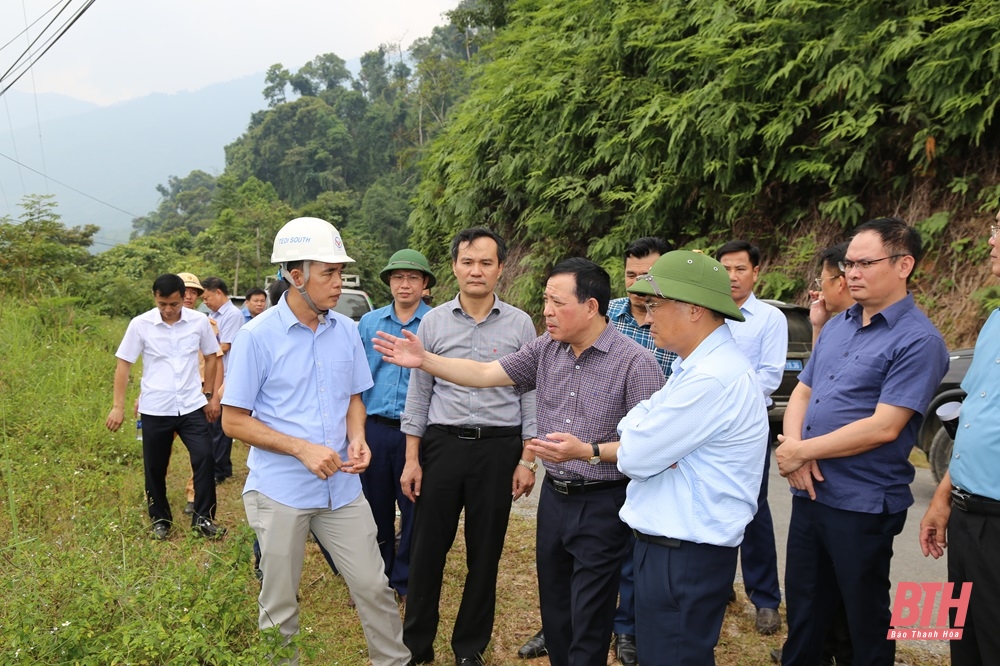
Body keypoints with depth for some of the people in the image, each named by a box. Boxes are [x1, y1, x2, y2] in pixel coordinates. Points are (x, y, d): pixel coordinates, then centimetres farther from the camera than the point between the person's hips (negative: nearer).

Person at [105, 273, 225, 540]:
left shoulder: (199, 321, -4)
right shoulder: (140, 324, -8)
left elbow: (211, 357, 9)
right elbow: (124, 364, -2)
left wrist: (210, 394, 11)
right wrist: (118, 406, -4)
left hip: (192, 406, 1)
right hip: (155, 409, 0)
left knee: (205, 458, -8)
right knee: (154, 468, 10)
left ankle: (203, 518, 5)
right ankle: (161, 520, 28)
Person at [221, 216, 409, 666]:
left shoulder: (346, 330, 1)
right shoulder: (257, 336, -12)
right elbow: (234, 421, -9)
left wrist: (357, 439, -8)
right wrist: (303, 448, -20)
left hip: (342, 487, 4)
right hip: (280, 491, -3)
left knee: (374, 587, 9)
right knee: (279, 606, 13)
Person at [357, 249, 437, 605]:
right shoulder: (368, 323, 7)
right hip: (374, 428, 3)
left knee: (414, 509, 7)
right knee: (376, 507, 15)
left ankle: (406, 580, 24)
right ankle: (378, 575, 33)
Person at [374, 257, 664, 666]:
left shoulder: (636, 363, -16)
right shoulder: (546, 348, 1)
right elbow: (484, 374, 1)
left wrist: (588, 452, -27)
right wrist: (424, 360, -7)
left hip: (602, 505, -5)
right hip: (553, 495, 6)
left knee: (588, 624, 6)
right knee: (553, 612, 20)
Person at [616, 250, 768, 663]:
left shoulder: (712, 378, -26)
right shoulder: (701, 363, 9)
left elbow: (634, 458, -22)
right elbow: (633, 423, 10)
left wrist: (637, 433, -2)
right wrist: (644, 435, -11)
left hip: (684, 556, -10)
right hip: (670, 545, 10)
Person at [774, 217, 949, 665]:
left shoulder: (918, 340, -15)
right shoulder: (836, 326, 8)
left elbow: (883, 427, -21)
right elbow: (802, 393, 11)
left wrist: (801, 450, -14)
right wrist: (793, 448, -8)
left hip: (862, 505, -7)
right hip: (809, 493, 7)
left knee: (865, 621, 12)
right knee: (803, 611, 20)